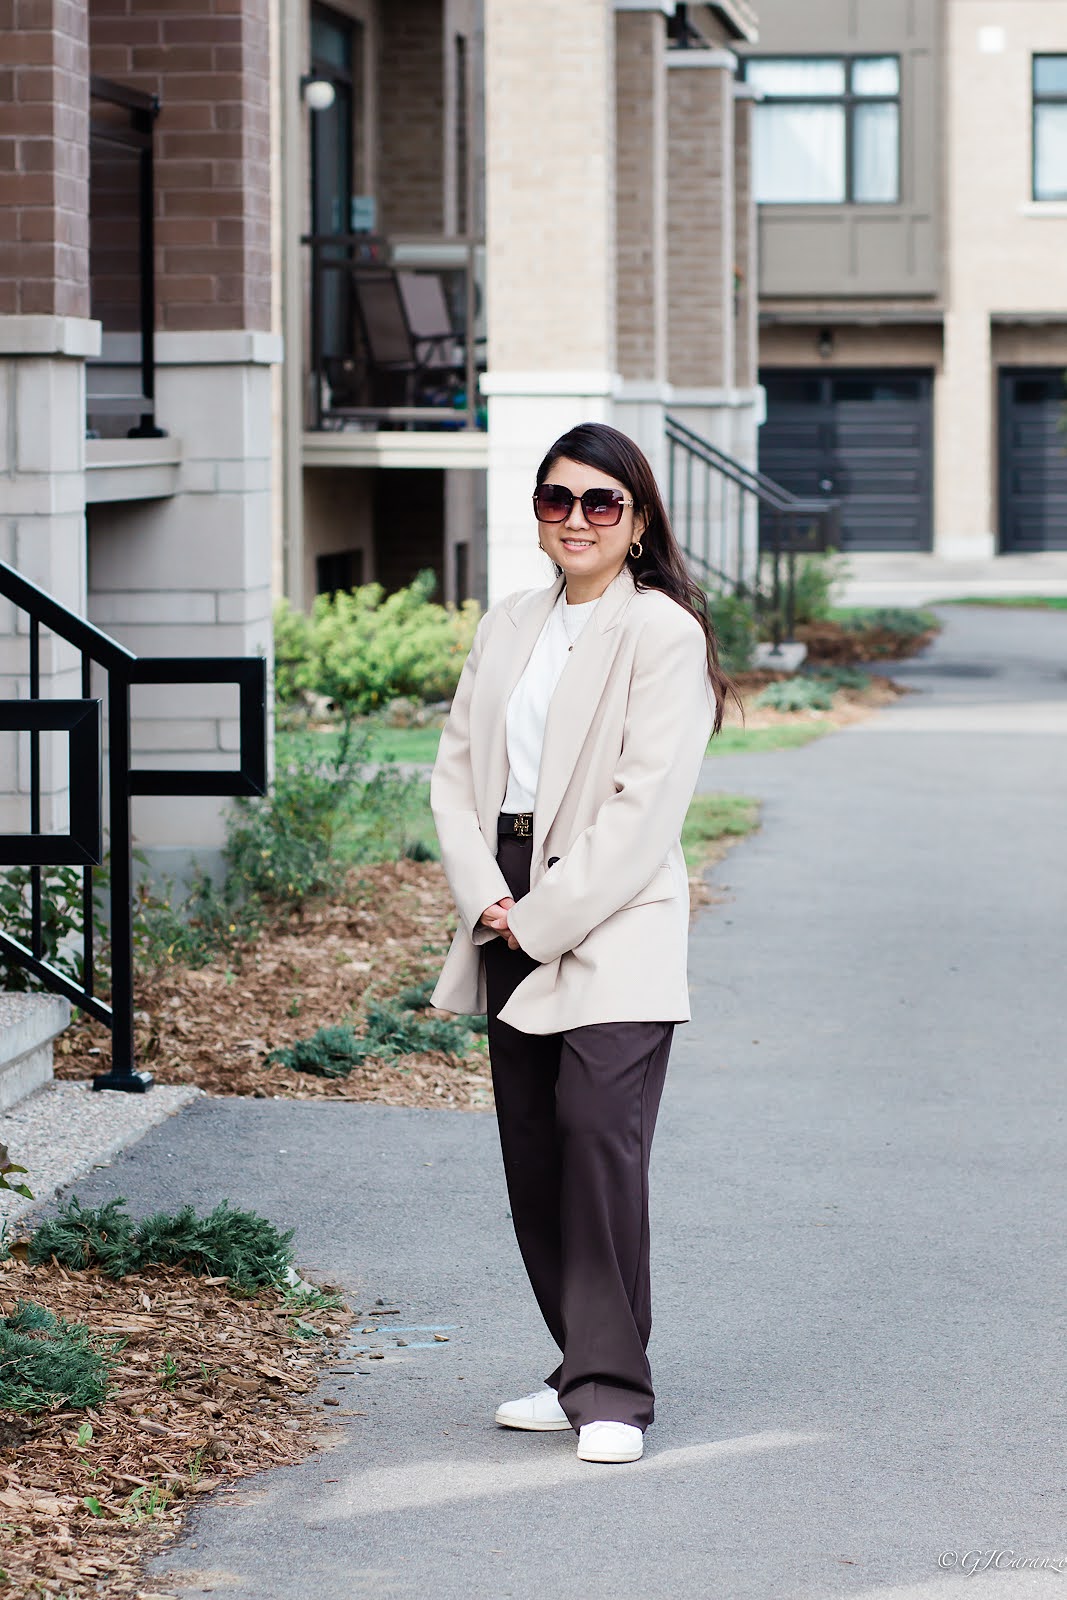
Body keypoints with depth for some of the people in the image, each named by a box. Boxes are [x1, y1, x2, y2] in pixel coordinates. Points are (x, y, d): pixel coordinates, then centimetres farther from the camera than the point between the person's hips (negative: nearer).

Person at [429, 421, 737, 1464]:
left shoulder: (663, 633, -6)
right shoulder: (508, 627, 14)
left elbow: (646, 805, -13)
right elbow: (455, 770, 11)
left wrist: (544, 915, -14)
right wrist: (486, 898, -5)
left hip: (614, 926, -6)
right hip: (512, 922, 6)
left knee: (599, 1133, -15)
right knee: (532, 1149, 6)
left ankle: (613, 1390, -8)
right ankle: (582, 1370, 17)